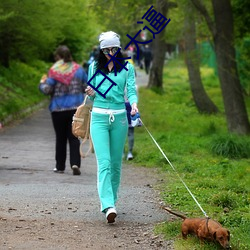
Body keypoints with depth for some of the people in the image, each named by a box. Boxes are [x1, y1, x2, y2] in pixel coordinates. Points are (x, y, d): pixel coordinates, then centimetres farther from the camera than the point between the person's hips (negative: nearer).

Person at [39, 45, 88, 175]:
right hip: (76, 108, 2)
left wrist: (42, 83, 9)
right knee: (74, 137, 4)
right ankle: (75, 163, -14)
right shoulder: (78, 69, 2)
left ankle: (60, 166, 16)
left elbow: (47, 90, -11)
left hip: (58, 109, -2)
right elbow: (87, 87, 6)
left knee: (60, 138, 10)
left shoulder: (54, 71, -9)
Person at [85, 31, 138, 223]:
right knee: (104, 162, -13)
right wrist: (91, 93, -9)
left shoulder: (127, 68, 5)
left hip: (119, 117, 1)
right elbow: (92, 94, 15)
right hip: (99, 117, -1)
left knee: (116, 163, 7)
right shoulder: (95, 67, 9)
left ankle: (111, 199, 22)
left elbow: (131, 90, -3)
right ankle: (108, 206, -23)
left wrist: (134, 104, -23)